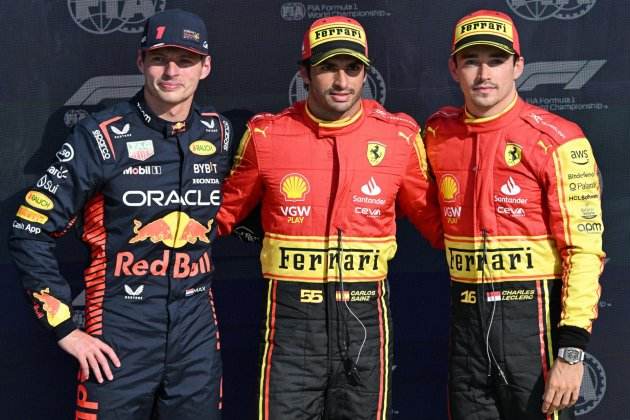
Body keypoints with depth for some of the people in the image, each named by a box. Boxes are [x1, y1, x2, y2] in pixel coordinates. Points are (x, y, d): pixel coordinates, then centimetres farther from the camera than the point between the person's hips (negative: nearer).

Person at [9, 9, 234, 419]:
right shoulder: (103, 137, -10)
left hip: (197, 324, 4)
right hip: (120, 327, -4)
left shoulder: (218, 133, 3)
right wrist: (66, 328, -8)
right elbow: (31, 232, -7)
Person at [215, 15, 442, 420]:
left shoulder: (400, 136, 0)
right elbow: (225, 210, 10)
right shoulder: (267, 135, -1)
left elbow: (433, 217, 11)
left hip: (365, 314, 1)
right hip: (292, 314, -1)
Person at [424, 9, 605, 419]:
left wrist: (571, 349, -18)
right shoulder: (438, 134, 5)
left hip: (533, 315, -5)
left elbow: (583, 248, -14)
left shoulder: (555, 140, -11)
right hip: (466, 317, 5)